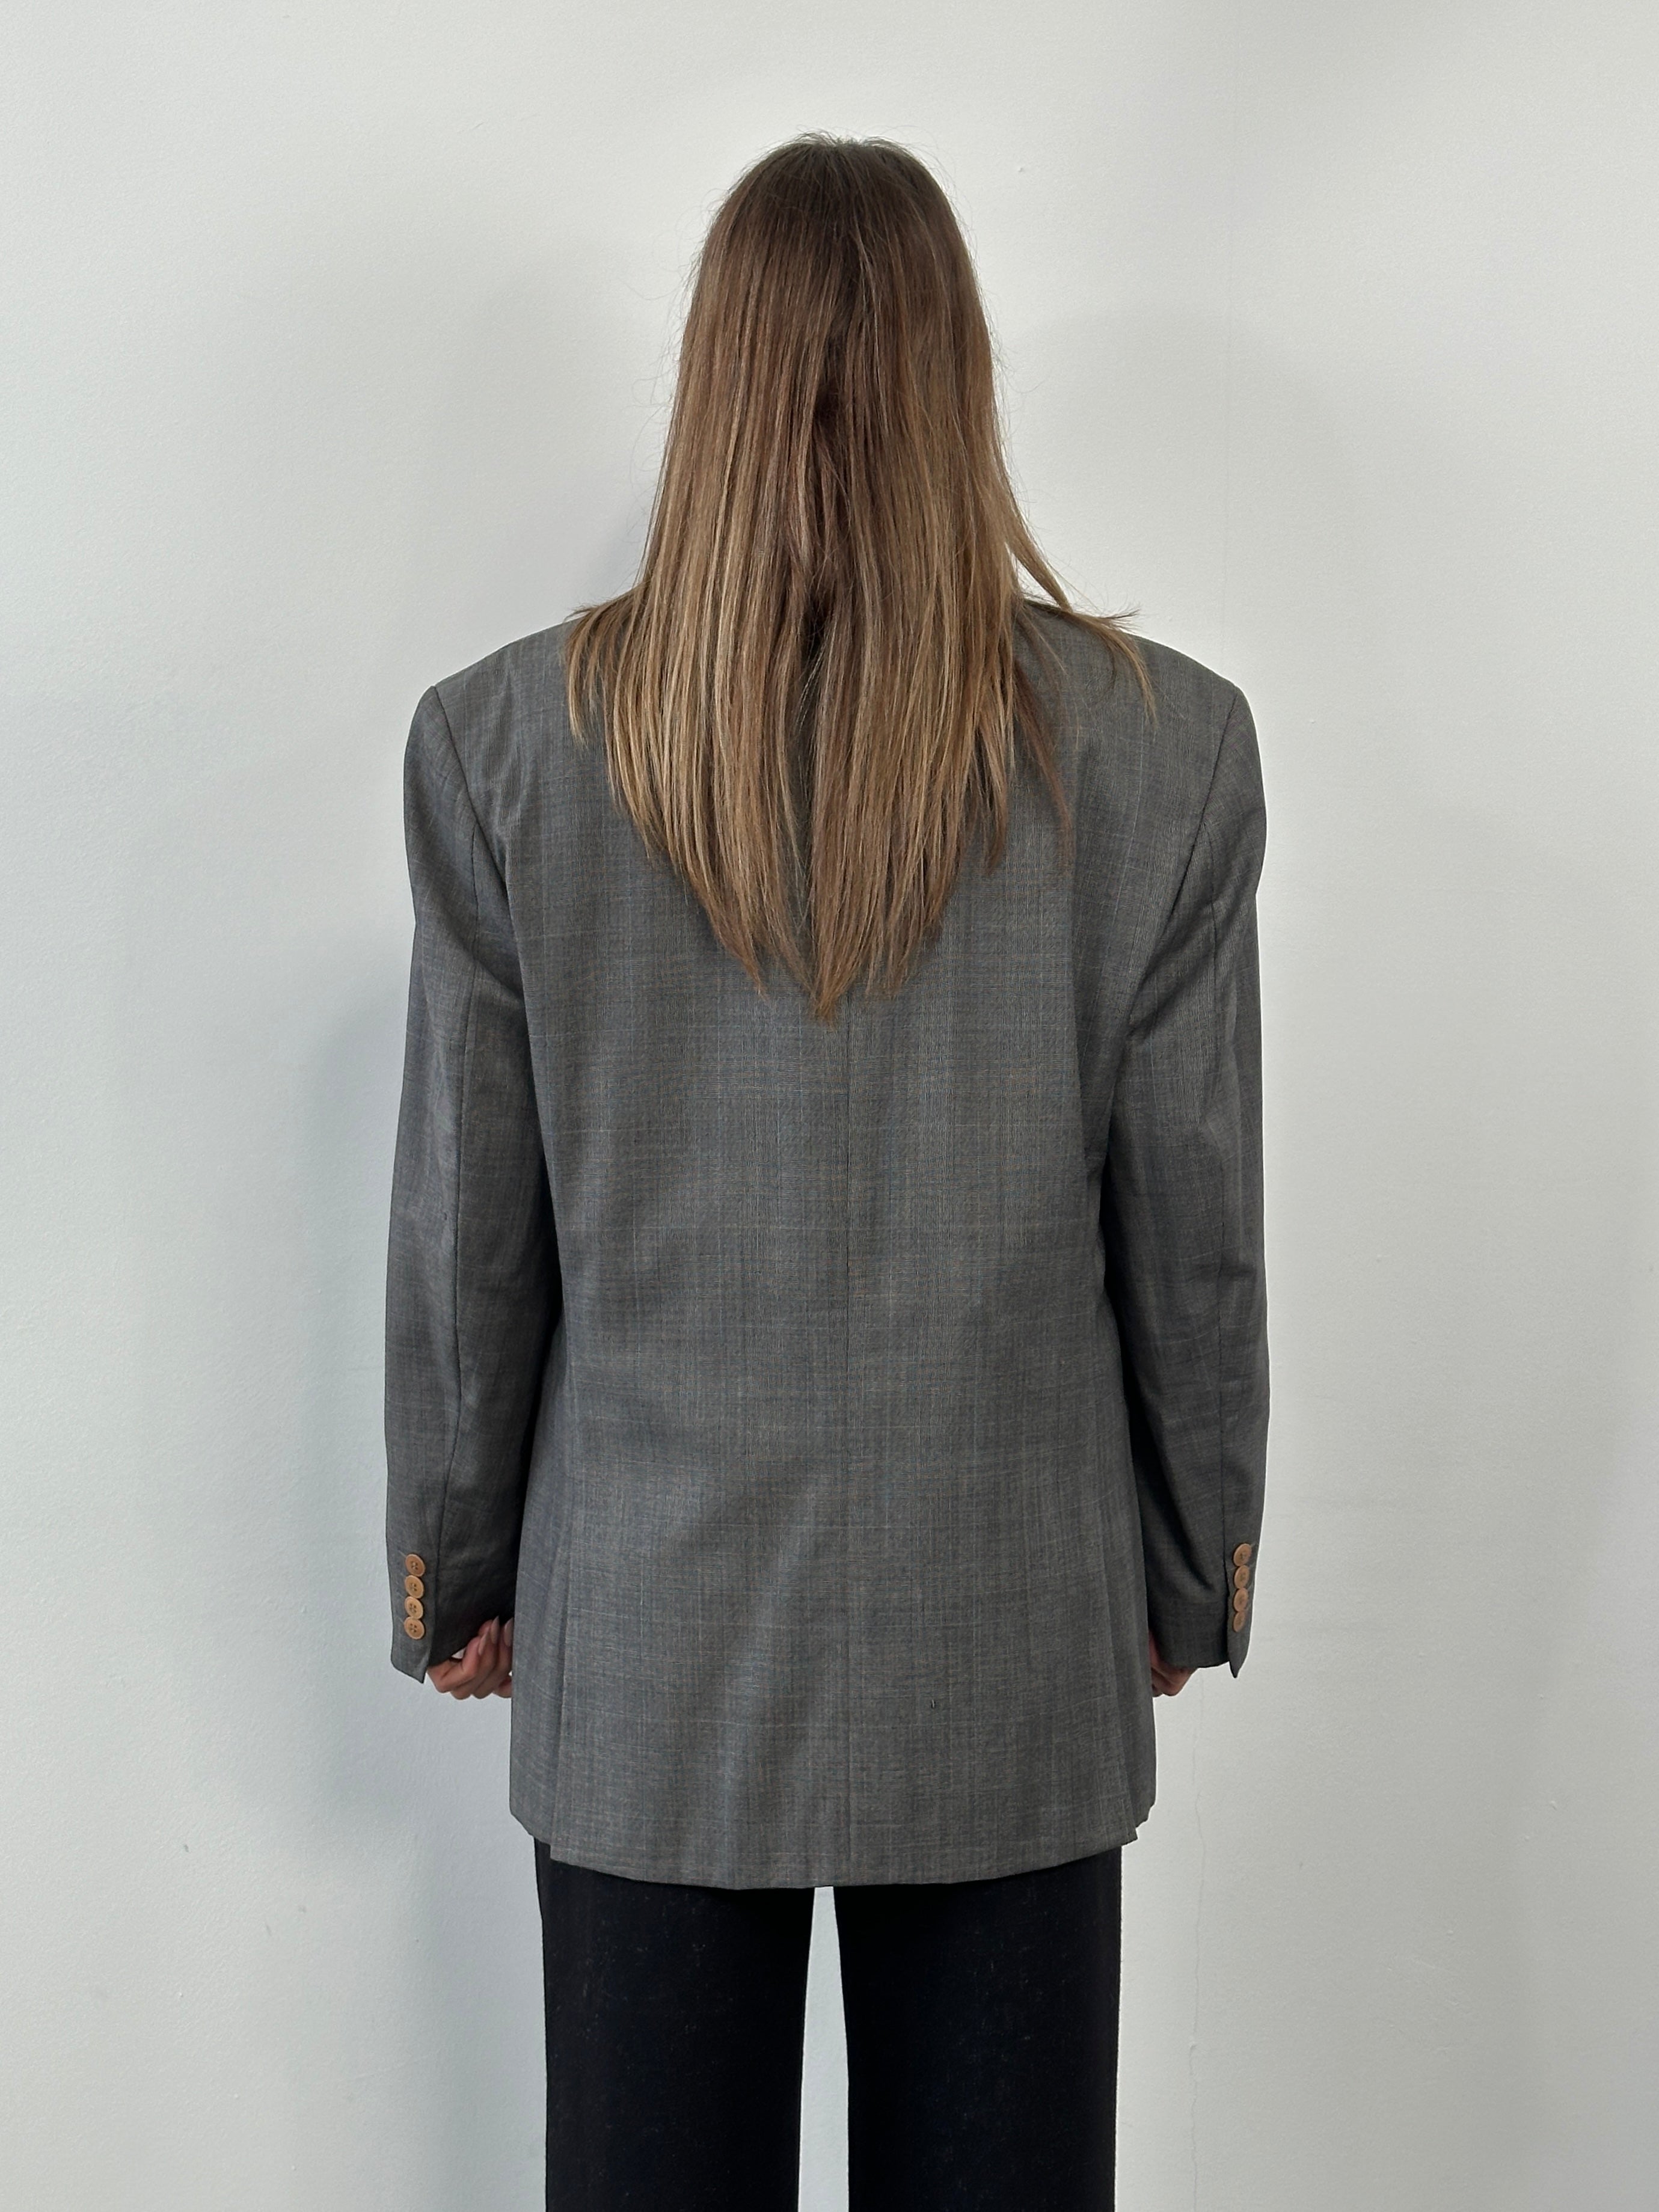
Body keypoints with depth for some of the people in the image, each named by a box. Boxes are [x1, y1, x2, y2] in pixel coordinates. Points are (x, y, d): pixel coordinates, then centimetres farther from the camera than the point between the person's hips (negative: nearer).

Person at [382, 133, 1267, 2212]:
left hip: (643, 1640, 0)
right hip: (1017, 1647, 0)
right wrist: (1191, 1571, 11)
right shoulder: (1165, 747, -9)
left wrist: (449, 1566, 11)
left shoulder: (502, 741, -9)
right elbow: (1193, 1229, -3)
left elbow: (463, 1225, -3)